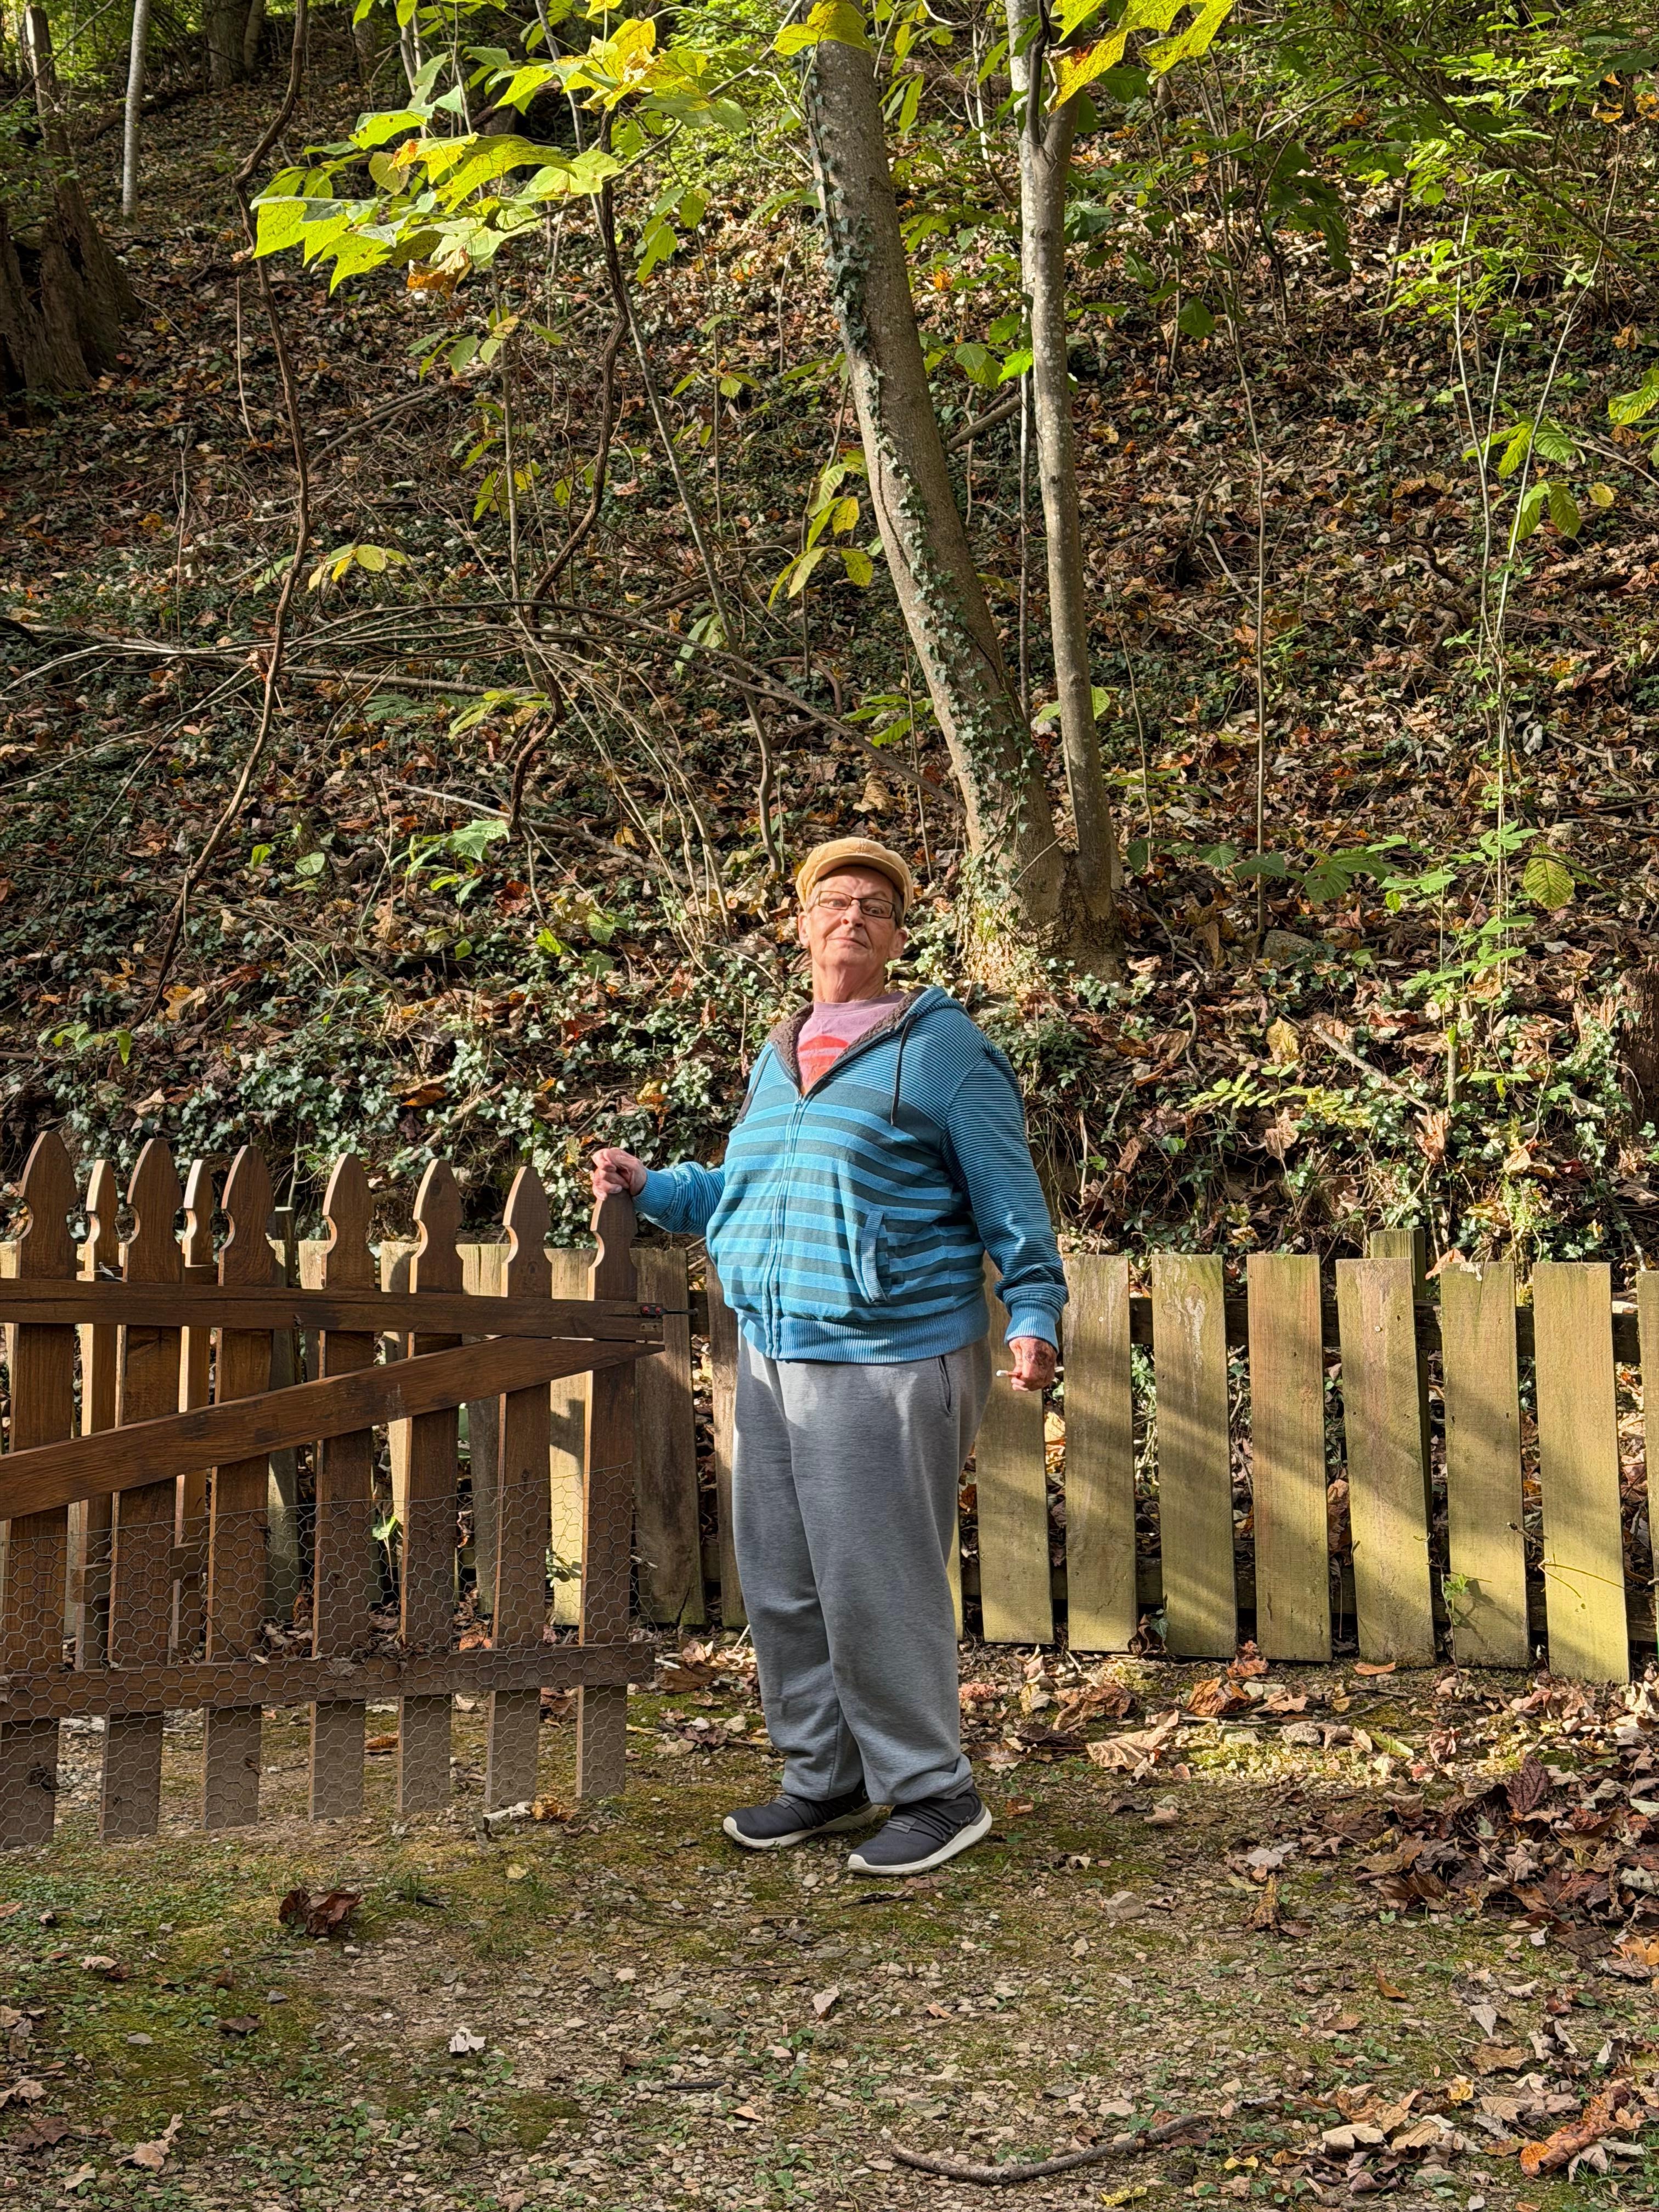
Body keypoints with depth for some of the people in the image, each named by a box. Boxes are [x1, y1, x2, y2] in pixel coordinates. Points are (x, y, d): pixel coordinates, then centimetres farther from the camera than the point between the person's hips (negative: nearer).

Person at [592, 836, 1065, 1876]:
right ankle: (826, 1778, 28)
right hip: (773, 1359, 8)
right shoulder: (778, 1056, 17)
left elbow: (1010, 1198, -7)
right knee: (782, 1587, 13)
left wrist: (1033, 1315, -16)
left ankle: (935, 1792, 12)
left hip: (888, 1365, -7)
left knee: (878, 1589, -4)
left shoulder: (943, 1048, -4)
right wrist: (651, 1186, 17)